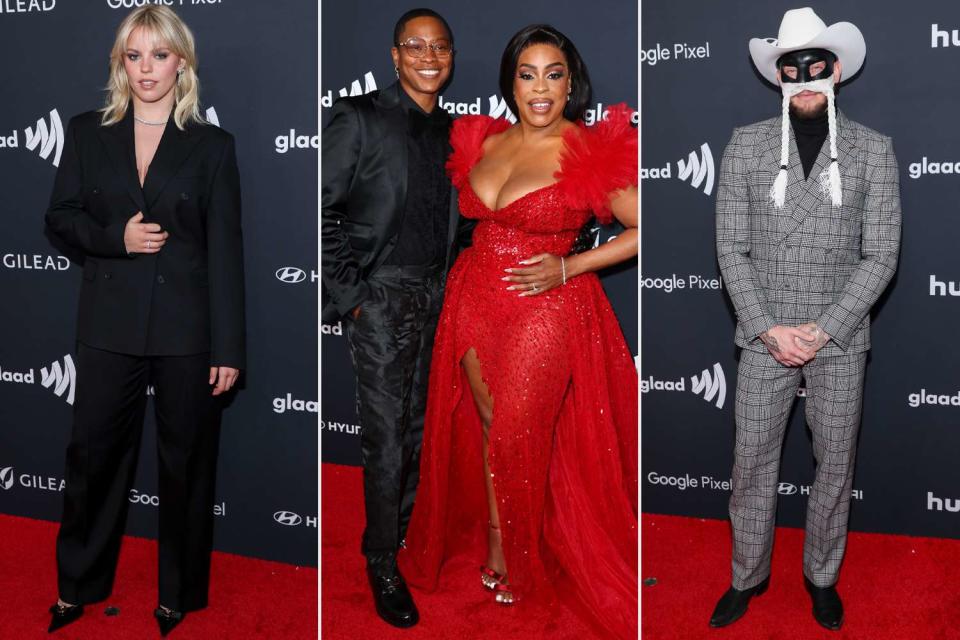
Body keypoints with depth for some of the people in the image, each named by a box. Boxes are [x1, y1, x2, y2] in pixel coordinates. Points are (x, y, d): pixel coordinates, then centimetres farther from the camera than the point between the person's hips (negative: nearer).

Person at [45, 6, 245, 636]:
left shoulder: (212, 146, -1)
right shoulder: (88, 133, 6)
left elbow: (226, 250, -4)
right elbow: (60, 214, 9)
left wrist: (228, 348, -8)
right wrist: (117, 237, -13)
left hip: (187, 328, -2)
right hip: (111, 324, 2)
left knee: (186, 463, 8)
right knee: (93, 454, 10)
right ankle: (77, 585, 30)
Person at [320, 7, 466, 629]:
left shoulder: (451, 130, 11)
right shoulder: (360, 118, -6)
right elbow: (321, 210, -9)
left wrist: (450, 282, 9)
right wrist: (349, 292, -12)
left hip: (436, 298, 6)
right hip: (382, 298, -5)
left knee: (419, 427, 13)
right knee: (387, 437, -1)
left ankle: (405, 527, 29)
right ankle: (383, 564, 12)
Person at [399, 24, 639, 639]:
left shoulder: (588, 152, -12)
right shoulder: (486, 140, 5)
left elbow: (643, 229, -12)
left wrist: (568, 267, -15)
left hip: (544, 311, -5)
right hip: (475, 301, 5)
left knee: (518, 436, 4)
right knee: (487, 423, 14)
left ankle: (512, 553, 27)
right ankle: (492, 534, 33)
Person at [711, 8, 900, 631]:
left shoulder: (873, 150, -1)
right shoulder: (746, 145, 0)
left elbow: (880, 255, -4)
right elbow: (732, 250, -2)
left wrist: (822, 330, -13)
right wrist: (770, 328, -11)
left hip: (840, 340, 0)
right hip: (764, 336, 0)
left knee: (836, 464, 11)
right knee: (752, 462, 8)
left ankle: (823, 575, 32)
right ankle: (748, 575, 28)